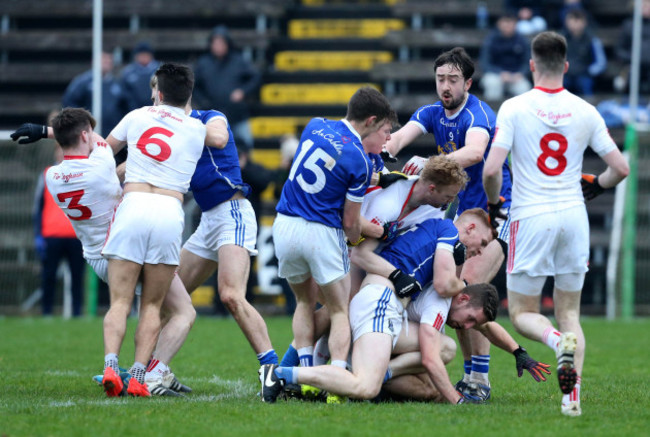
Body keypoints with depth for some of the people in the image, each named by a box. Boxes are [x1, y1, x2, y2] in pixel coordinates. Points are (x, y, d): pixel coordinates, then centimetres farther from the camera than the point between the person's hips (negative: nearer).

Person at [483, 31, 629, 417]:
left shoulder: (514, 108, -6)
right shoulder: (585, 111, 2)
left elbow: (491, 170, -13)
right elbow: (620, 168, 3)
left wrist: (493, 203, 7)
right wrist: (596, 185, 24)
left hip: (531, 219, -3)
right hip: (574, 215, 3)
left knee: (523, 314, 8)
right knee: (569, 313, 13)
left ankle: (559, 342, -25)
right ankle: (573, 394, -6)